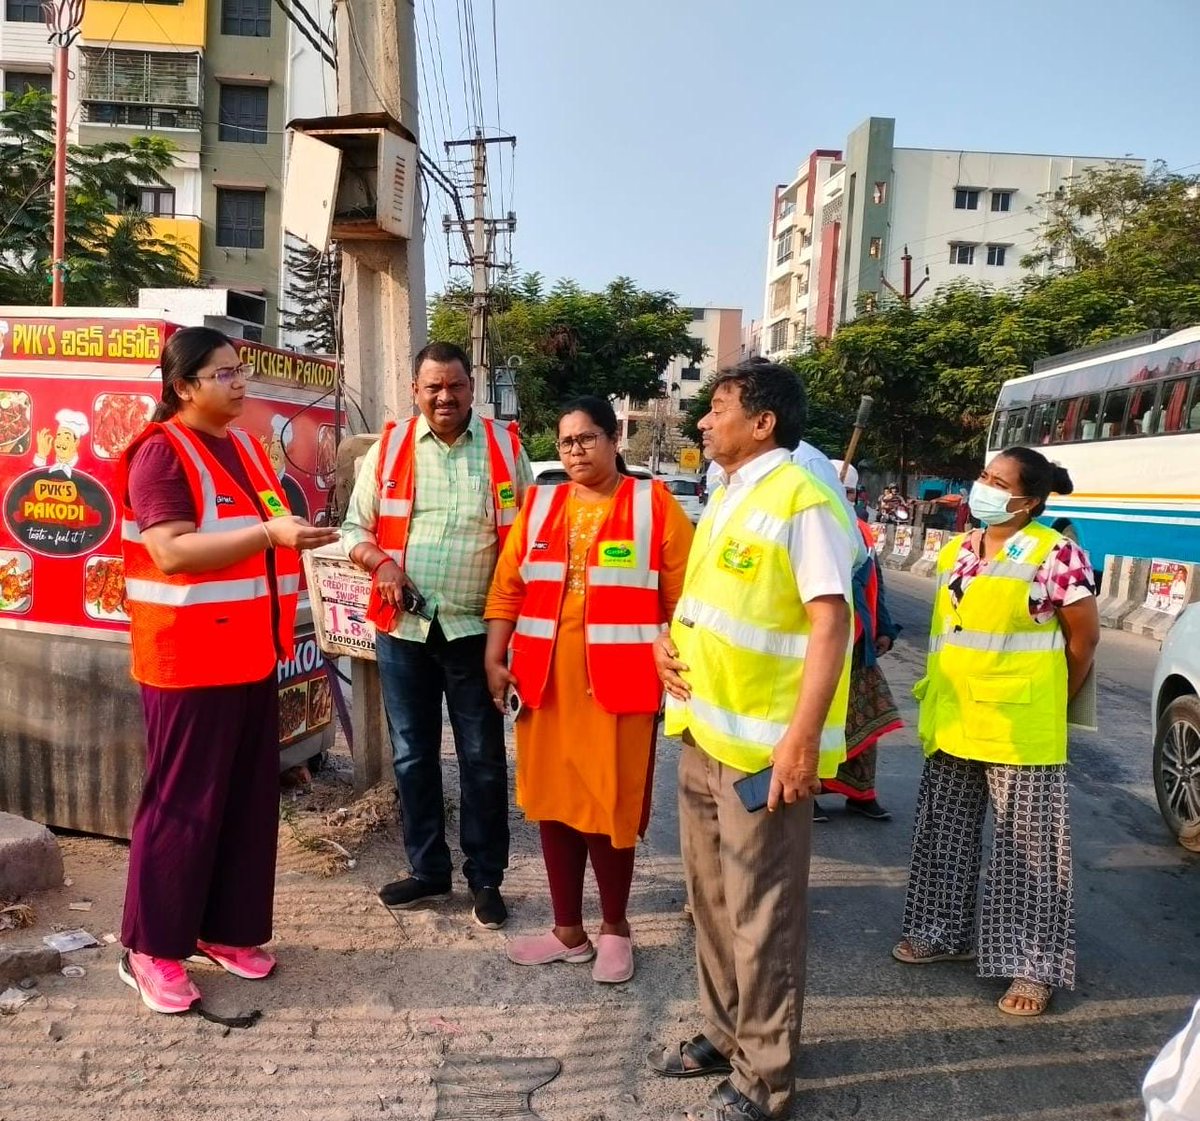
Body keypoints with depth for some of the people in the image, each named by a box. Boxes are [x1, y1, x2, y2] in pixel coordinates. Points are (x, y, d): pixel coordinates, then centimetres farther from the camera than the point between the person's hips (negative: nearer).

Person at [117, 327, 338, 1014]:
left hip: (252, 654, 8)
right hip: (190, 660, -8)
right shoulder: (160, 452, -11)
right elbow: (172, 551, -23)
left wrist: (298, 539, 9)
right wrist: (269, 533, -30)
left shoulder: (246, 447, 14)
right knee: (183, 803, 1)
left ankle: (226, 928, 28)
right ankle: (151, 948, 18)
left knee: (250, 798, 13)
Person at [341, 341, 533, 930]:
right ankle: (427, 869, 29)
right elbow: (355, 528, 9)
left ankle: (485, 878, 22)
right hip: (403, 627, 2)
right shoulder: (388, 447, 4)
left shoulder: (505, 447, 1)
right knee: (412, 755, 12)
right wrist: (380, 562, -13)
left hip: (478, 628, -1)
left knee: (482, 759, 7)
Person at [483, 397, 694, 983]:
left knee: (611, 807, 4)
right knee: (553, 803, 11)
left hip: (619, 683, -4)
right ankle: (568, 929, 28)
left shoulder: (654, 505, -1)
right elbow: (507, 588, 10)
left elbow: (682, 600, -3)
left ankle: (615, 928, 27)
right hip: (546, 680, 4)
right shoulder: (538, 505, 9)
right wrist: (494, 659, 3)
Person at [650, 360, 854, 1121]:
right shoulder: (726, 497, 14)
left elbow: (830, 624, -20)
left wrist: (803, 737, -24)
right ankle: (725, 1033, 37)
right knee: (712, 898, 19)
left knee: (762, 913, 5)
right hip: (702, 731, 9)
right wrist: (668, 638, 4)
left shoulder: (801, 500, -15)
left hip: (762, 743, -9)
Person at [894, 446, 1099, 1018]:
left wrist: (1052, 702, 3)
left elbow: (1084, 636, -5)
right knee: (945, 832, 17)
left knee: (1029, 845, 4)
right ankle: (943, 932, 34)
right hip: (950, 721, 7)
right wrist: (940, 700, 14)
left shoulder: (1055, 553, -12)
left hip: (1018, 729, -7)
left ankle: (1035, 967, 17)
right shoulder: (956, 552, 8)